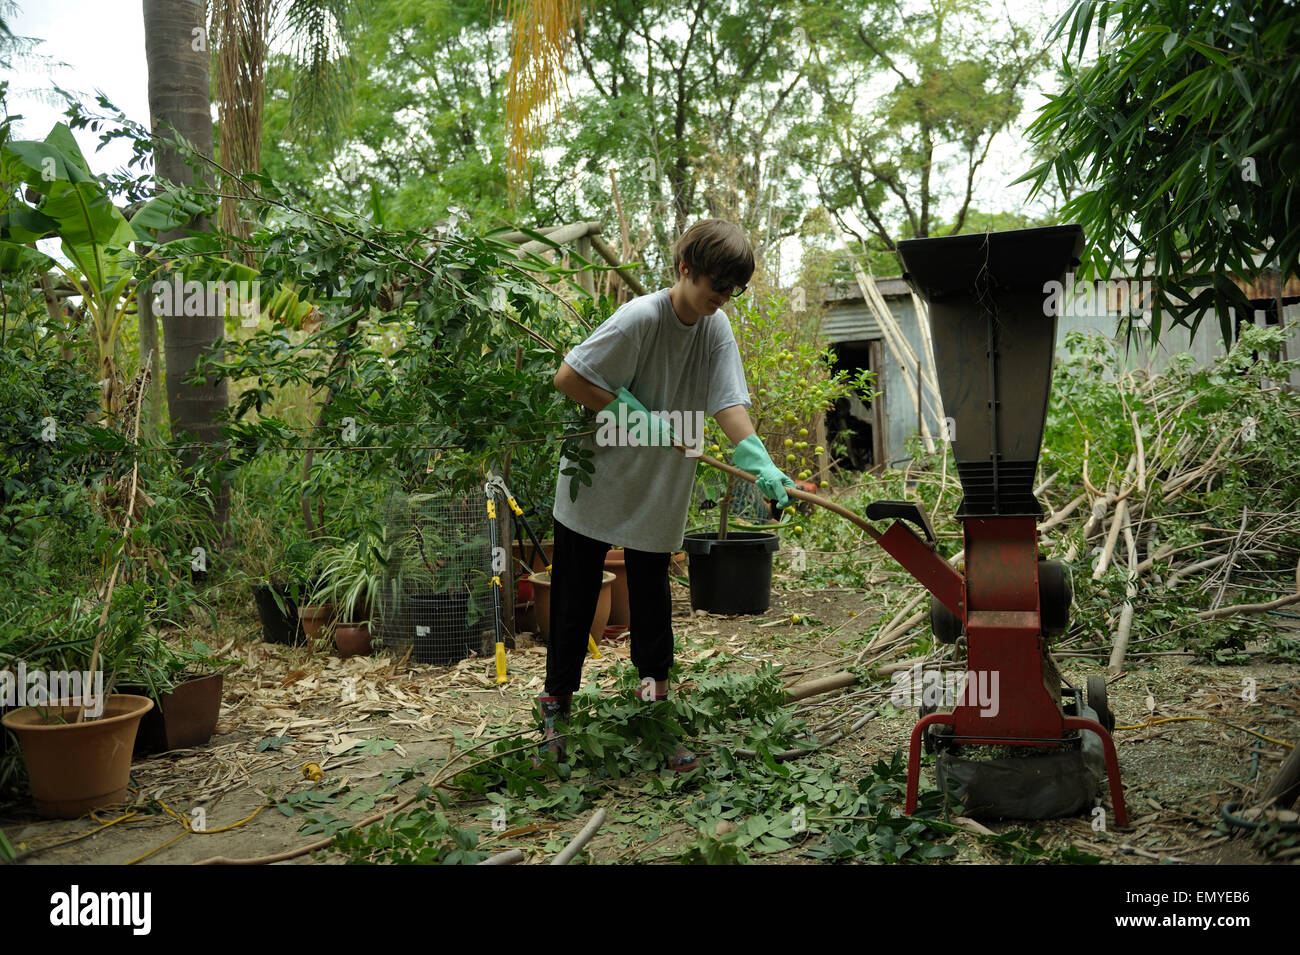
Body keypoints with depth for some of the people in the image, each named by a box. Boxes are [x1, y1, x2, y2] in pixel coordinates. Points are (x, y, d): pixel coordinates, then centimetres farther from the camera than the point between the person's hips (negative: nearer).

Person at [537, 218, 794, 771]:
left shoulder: (716, 330, -4)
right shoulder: (641, 317, -20)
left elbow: (729, 404, -12)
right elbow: (568, 378, -18)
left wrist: (761, 464, -28)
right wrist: (638, 419, -20)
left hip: (658, 496, 4)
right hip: (594, 481, -4)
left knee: (651, 596, 10)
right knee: (575, 598, 6)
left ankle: (655, 703, 20)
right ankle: (556, 709, 21)